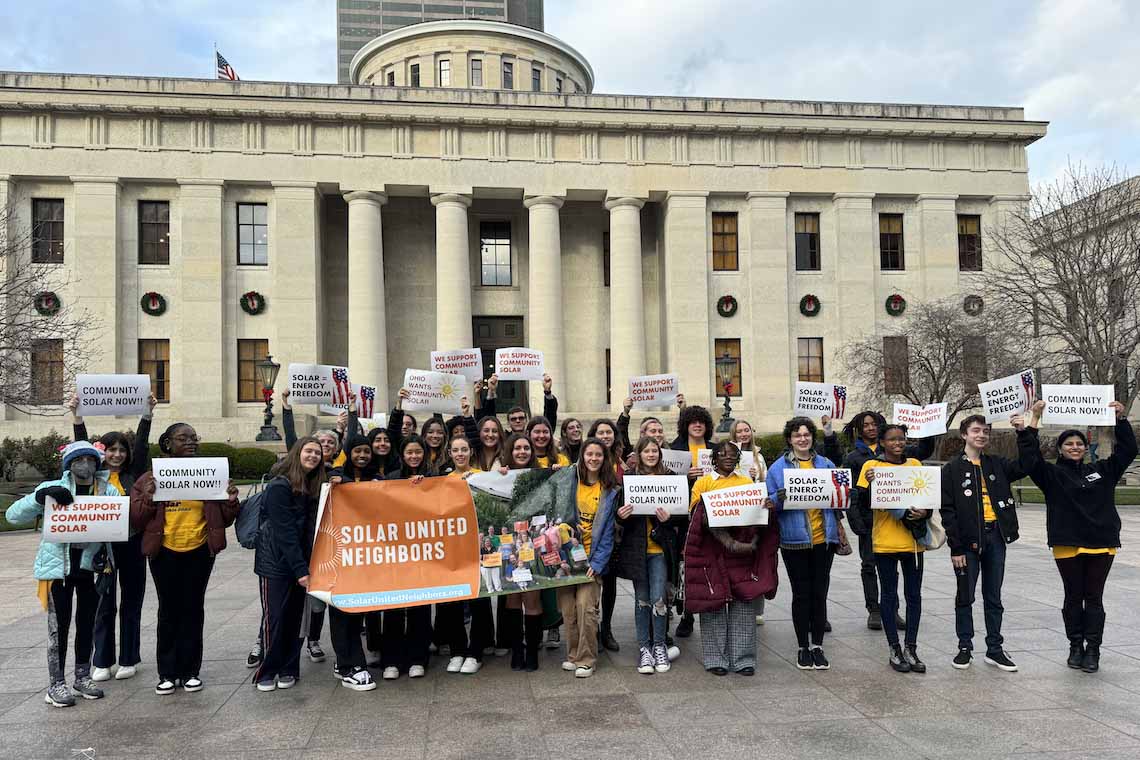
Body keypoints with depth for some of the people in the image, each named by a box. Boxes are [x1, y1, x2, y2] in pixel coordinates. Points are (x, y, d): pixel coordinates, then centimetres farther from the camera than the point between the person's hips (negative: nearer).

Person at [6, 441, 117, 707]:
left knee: (87, 622, 12)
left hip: (92, 566, 2)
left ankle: (83, 677, 27)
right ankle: (56, 683, 14)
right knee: (59, 625, 3)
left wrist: (103, 551, -14)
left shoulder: (109, 491, 0)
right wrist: (40, 497, -22)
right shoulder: (53, 489, -4)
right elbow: (13, 515, -5)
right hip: (58, 566, -2)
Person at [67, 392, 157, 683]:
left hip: (132, 545, 0)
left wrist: (147, 414, -18)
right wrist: (76, 415, -18)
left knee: (131, 603, 8)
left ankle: (129, 660, 18)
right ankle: (101, 662, 18)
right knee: (103, 604, 8)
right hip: (101, 545, 0)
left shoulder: (133, 474, 4)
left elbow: (141, 445, -6)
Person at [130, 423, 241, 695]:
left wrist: (231, 501, -12)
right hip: (165, 554, -1)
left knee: (193, 610, 7)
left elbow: (224, 519, 8)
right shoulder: (151, 478, 1)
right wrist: (148, 499, -18)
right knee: (169, 611, 6)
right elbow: (136, 520, 0)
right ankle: (167, 673, 18)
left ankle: (190, 671, 18)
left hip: (199, 552, 1)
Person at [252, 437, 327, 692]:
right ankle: (267, 671, 12)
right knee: (274, 616, -1)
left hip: (299, 562, 6)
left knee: (295, 616, 7)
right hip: (277, 562, -6)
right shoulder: (279, 486, -14)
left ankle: (288, 669, 17)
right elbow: (285, 532, -18)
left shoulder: (315, 487, 7)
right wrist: (300, 569, -20)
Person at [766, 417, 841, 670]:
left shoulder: (826, 465, 9)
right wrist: (779, 499, -21)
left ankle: (817, 646, 21)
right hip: (794, 539, -2)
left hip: (823, 538, 2)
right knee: (801, 594, 5)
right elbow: (770, 502, 0)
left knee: (819, 593, 8)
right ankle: (803, 647, 17)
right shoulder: (778, 468, 1)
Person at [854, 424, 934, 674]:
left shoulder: (915, 464, 7)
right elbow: (864, 503, -7)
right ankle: (894, 650, 15)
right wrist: (870, 483, -25)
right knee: (889, 595, 6)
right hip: (885, 541, -3)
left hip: (913, 539, 3)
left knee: (914, 594, 8)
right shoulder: (872, 466, -3)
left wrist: (925, 512, -9)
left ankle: (911, 648, 18)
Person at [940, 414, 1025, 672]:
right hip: (968, 540, -4)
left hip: (995, 537, 4)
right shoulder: (952, 469, -3)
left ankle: (995, 649, 19)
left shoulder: (997, 464, 10)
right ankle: (965, 647, 17)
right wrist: (956, 547, -12)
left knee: (994, 597, 11)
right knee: (965, 597, 6)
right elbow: (947, 511, -7)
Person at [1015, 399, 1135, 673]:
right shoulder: (1052, 473, 1)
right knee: (1073, 597, 9)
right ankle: (1075, 647, 20)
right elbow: (1030, 458, -14)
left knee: (1094, 598, 6)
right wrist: (1034, 420, -18)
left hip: (1101, 544, 2)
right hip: (1068, 546, -2)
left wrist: (1121, 419, -2)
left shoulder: (1101, 470, 10)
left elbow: (1127, 450, 8)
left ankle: (1093, 650, 11)